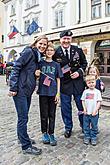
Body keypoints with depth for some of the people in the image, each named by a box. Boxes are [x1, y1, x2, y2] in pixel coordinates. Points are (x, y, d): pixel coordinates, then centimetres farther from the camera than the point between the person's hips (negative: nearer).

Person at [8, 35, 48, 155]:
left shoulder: (39, 57, 16)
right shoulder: (29, 52, -9)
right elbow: (16, 67, -15)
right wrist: (13, 87, -19)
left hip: (28, 90, 8)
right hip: (20, 89, -8)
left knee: (24, 116, 18)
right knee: (23, 118, -2)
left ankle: (22, 137, 35)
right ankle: (26, 146, 8)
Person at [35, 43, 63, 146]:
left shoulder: (56, 65, 6)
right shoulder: (41, 63, 3)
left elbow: (58, 80, 5)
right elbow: (37, 76, 6)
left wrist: (58, 93, -2)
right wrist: (37, 74, -18)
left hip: (53, 93, 1)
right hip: (43, 92, -1)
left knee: (52, 114, 9)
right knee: (44, 114, 8)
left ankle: (51, 134, 21)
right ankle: (44, 133, 25)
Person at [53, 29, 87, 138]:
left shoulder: (78, 50, 0)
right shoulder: (56, 53, -5)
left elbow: (84, 63, 7)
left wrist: (79, 72, -8)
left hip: (78, 83, 1)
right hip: (64, 84, -1)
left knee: (82, 105, 12)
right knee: (66, 108, 9)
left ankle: (84, 126, 35)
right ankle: (68, 128, 29)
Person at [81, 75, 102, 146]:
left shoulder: (97, 91, -4)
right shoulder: (85, 91, 3)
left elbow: (99, 102, -6)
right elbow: (83, 101, 6)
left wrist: (95, 110, -12)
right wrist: (84, 109, -4)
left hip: (94, 113, -2)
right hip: (86, 113, 2)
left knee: (94, 127, 10)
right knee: (86, 126, 11)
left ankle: (93, 138, 25)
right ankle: (87, 137, 26)